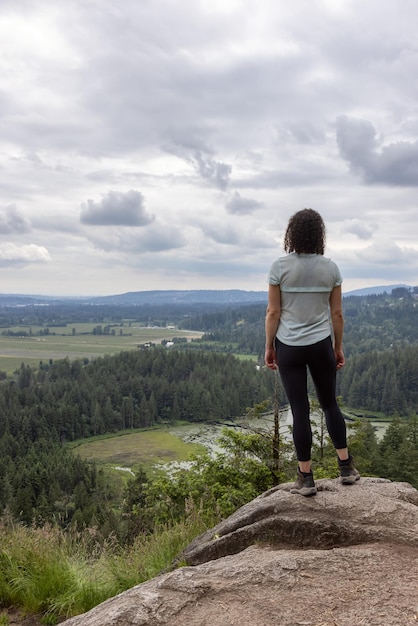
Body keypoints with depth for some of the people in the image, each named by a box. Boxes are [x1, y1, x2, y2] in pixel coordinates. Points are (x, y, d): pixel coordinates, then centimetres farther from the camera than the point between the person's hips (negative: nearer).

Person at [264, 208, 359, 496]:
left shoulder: (280, 267, -9)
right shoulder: (330, 268, -2)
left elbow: (273, 312, -7)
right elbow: (337, 314, 2)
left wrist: (269, 347, 4)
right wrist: (338, 348, 13)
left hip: (289, 347, -2)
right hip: (321, 345, 2)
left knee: (300, 411, 4)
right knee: (330, 404, 18)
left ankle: (306, 478, 11)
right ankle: (347, 466, 25)